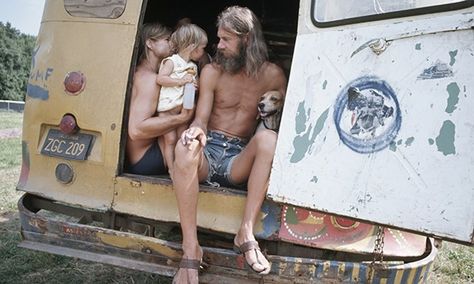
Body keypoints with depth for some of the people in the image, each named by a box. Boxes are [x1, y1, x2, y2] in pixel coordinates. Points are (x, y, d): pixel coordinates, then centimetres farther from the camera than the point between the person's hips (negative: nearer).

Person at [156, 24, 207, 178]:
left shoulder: (193, 67, 13)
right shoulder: (172, 61, -8)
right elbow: (160, 78, -18)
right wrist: (181, 81, -22)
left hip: (184, 109, 7)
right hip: (168, 108, -6)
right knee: (170, 139, -6)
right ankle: (171, 169, 1)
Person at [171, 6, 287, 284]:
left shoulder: (272, 74, 7)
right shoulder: (212, 72, 7)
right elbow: (201, 118, 3)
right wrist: (197, 130, -22)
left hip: (239, 159, 0)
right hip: (209, 150, 1)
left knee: (269, 138, -32)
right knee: (186, 145, -35)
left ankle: (246, 233, -32)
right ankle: (191, 247, -33)